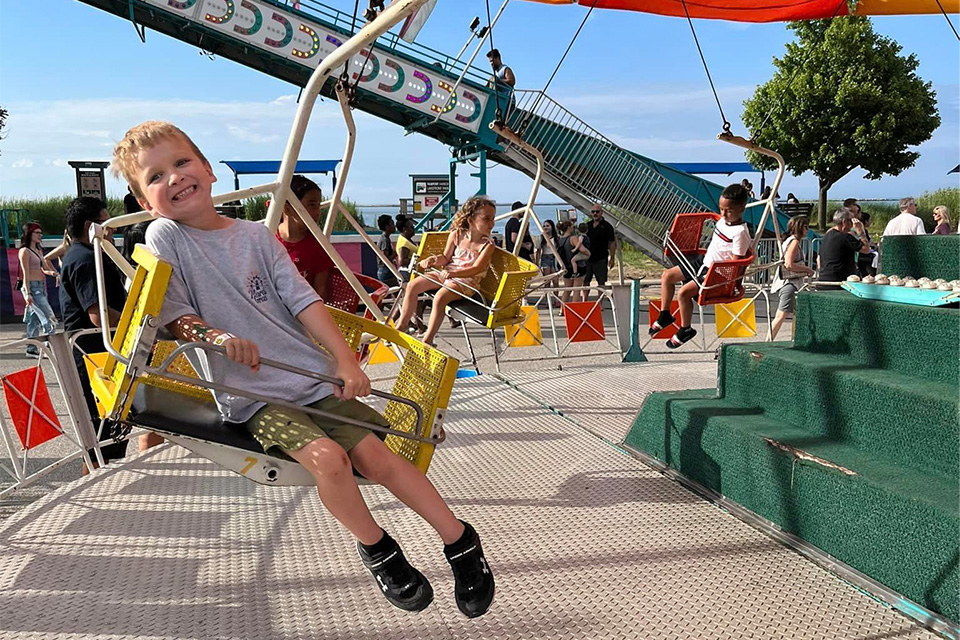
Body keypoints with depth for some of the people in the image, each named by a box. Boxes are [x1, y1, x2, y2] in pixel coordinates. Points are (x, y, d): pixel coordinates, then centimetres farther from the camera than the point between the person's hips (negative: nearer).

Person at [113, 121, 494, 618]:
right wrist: (215, 336, -27)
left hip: (314, 375, 3)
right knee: (328, 457, -24)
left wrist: (346, 361, -9)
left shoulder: (255, 235, 6)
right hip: (250, 394, -2)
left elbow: (304, 301, 1)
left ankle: (460, 541, 8)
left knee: (375, 455, -7)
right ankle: (376, 549, 2)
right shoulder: (164, 237, -1)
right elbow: (175, 317, -6)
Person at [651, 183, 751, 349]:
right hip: (704, 261, 10)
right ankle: (665, 315, 19)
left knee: (684, 292, -24)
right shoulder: (723, 220, 4)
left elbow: (735, 263, -21)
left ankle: (686, 329, -1)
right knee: (667, 276, 7)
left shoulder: (740, 232, -21)